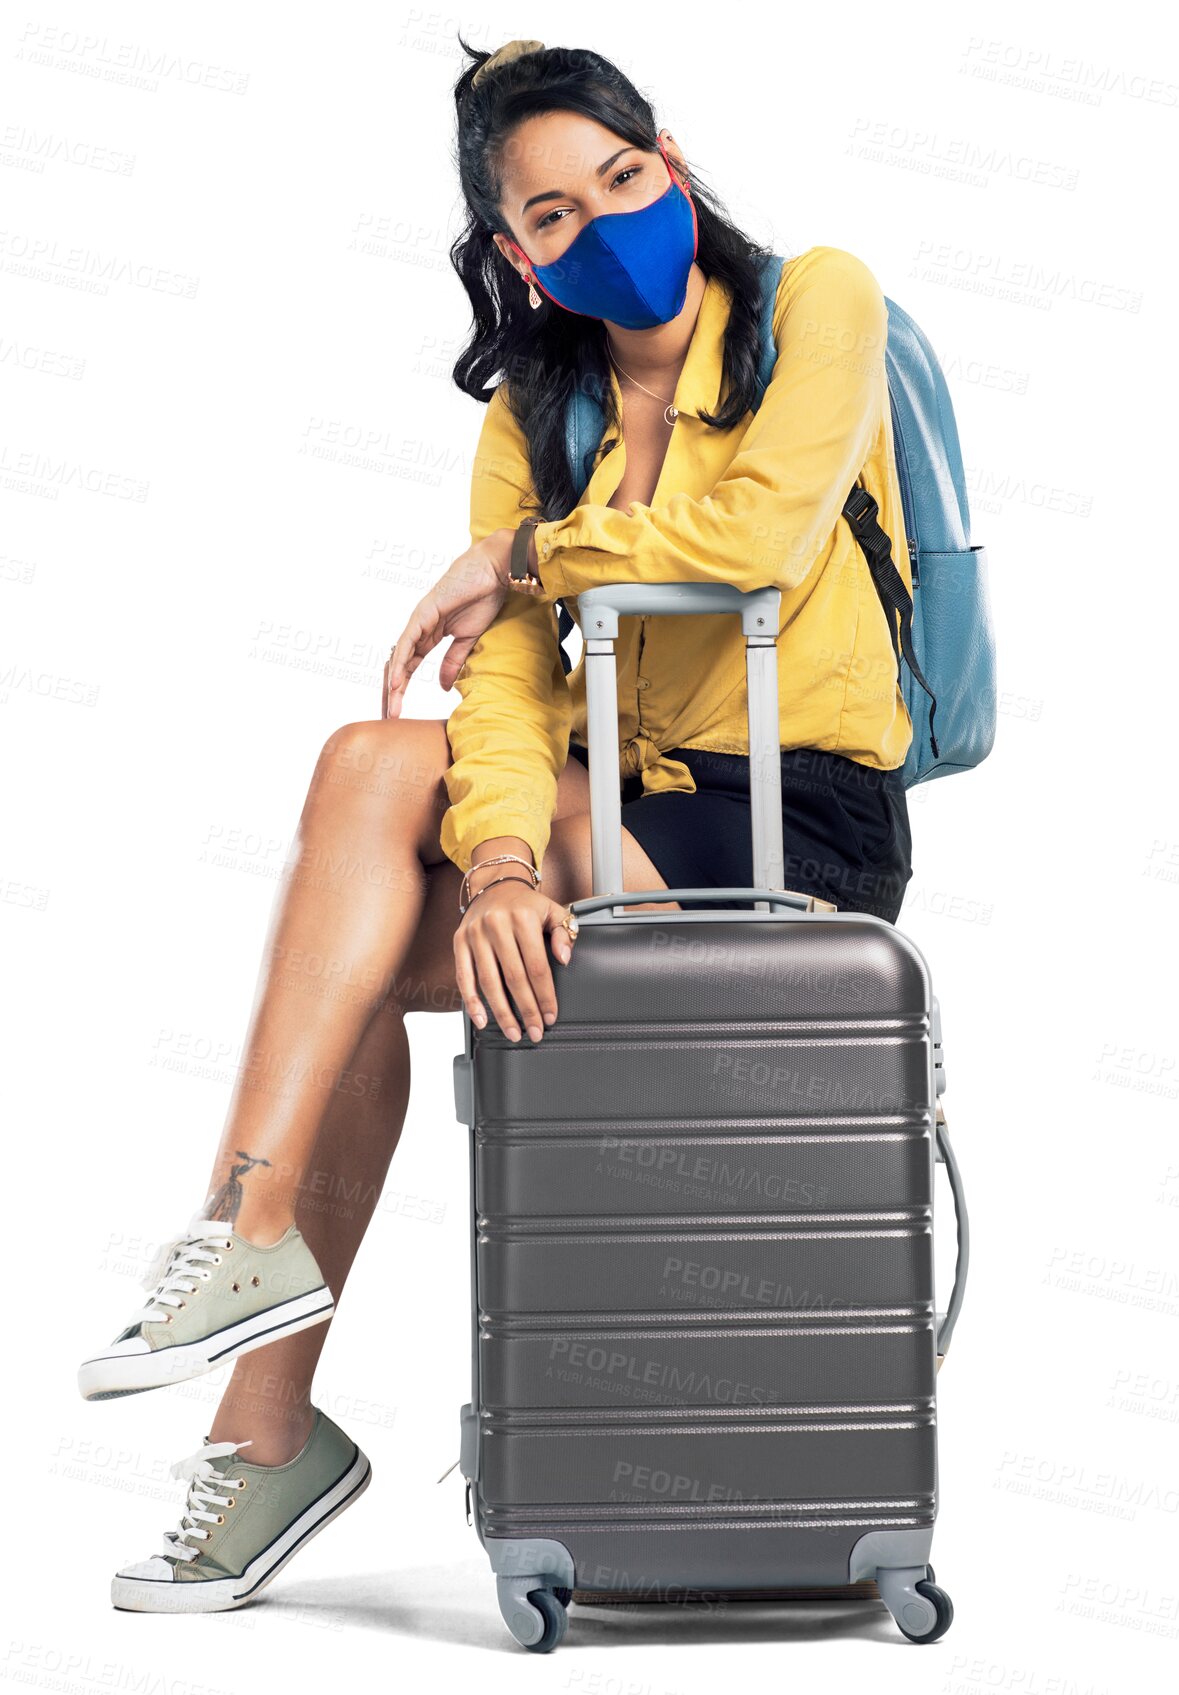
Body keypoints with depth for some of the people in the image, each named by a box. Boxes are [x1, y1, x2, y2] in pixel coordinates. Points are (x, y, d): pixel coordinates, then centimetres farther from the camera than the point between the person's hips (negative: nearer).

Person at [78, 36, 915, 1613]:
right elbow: (511, 670, -4)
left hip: (810, 827, -6)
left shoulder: (817, 300, -1)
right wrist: (502, 862, -23)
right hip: (628, 809, 6)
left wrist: (529, 550, -4)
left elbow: (759, 536, -18)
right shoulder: (535, 412, 11)